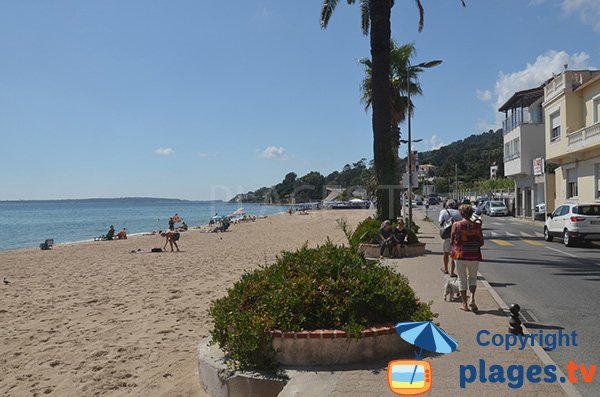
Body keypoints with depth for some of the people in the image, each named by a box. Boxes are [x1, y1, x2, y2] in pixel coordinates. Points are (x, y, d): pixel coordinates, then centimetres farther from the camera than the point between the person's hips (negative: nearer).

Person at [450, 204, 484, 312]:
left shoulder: (456, 225, -6)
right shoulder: (477, 226, -3)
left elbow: (452, 241, 1)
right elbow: (481, 242, 2)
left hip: (460, 255, -1)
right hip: (474, 256, 1)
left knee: (462, 278, 10)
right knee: (473, 277, 18)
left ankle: (465, 304, 11)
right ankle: (472, 299, 1)